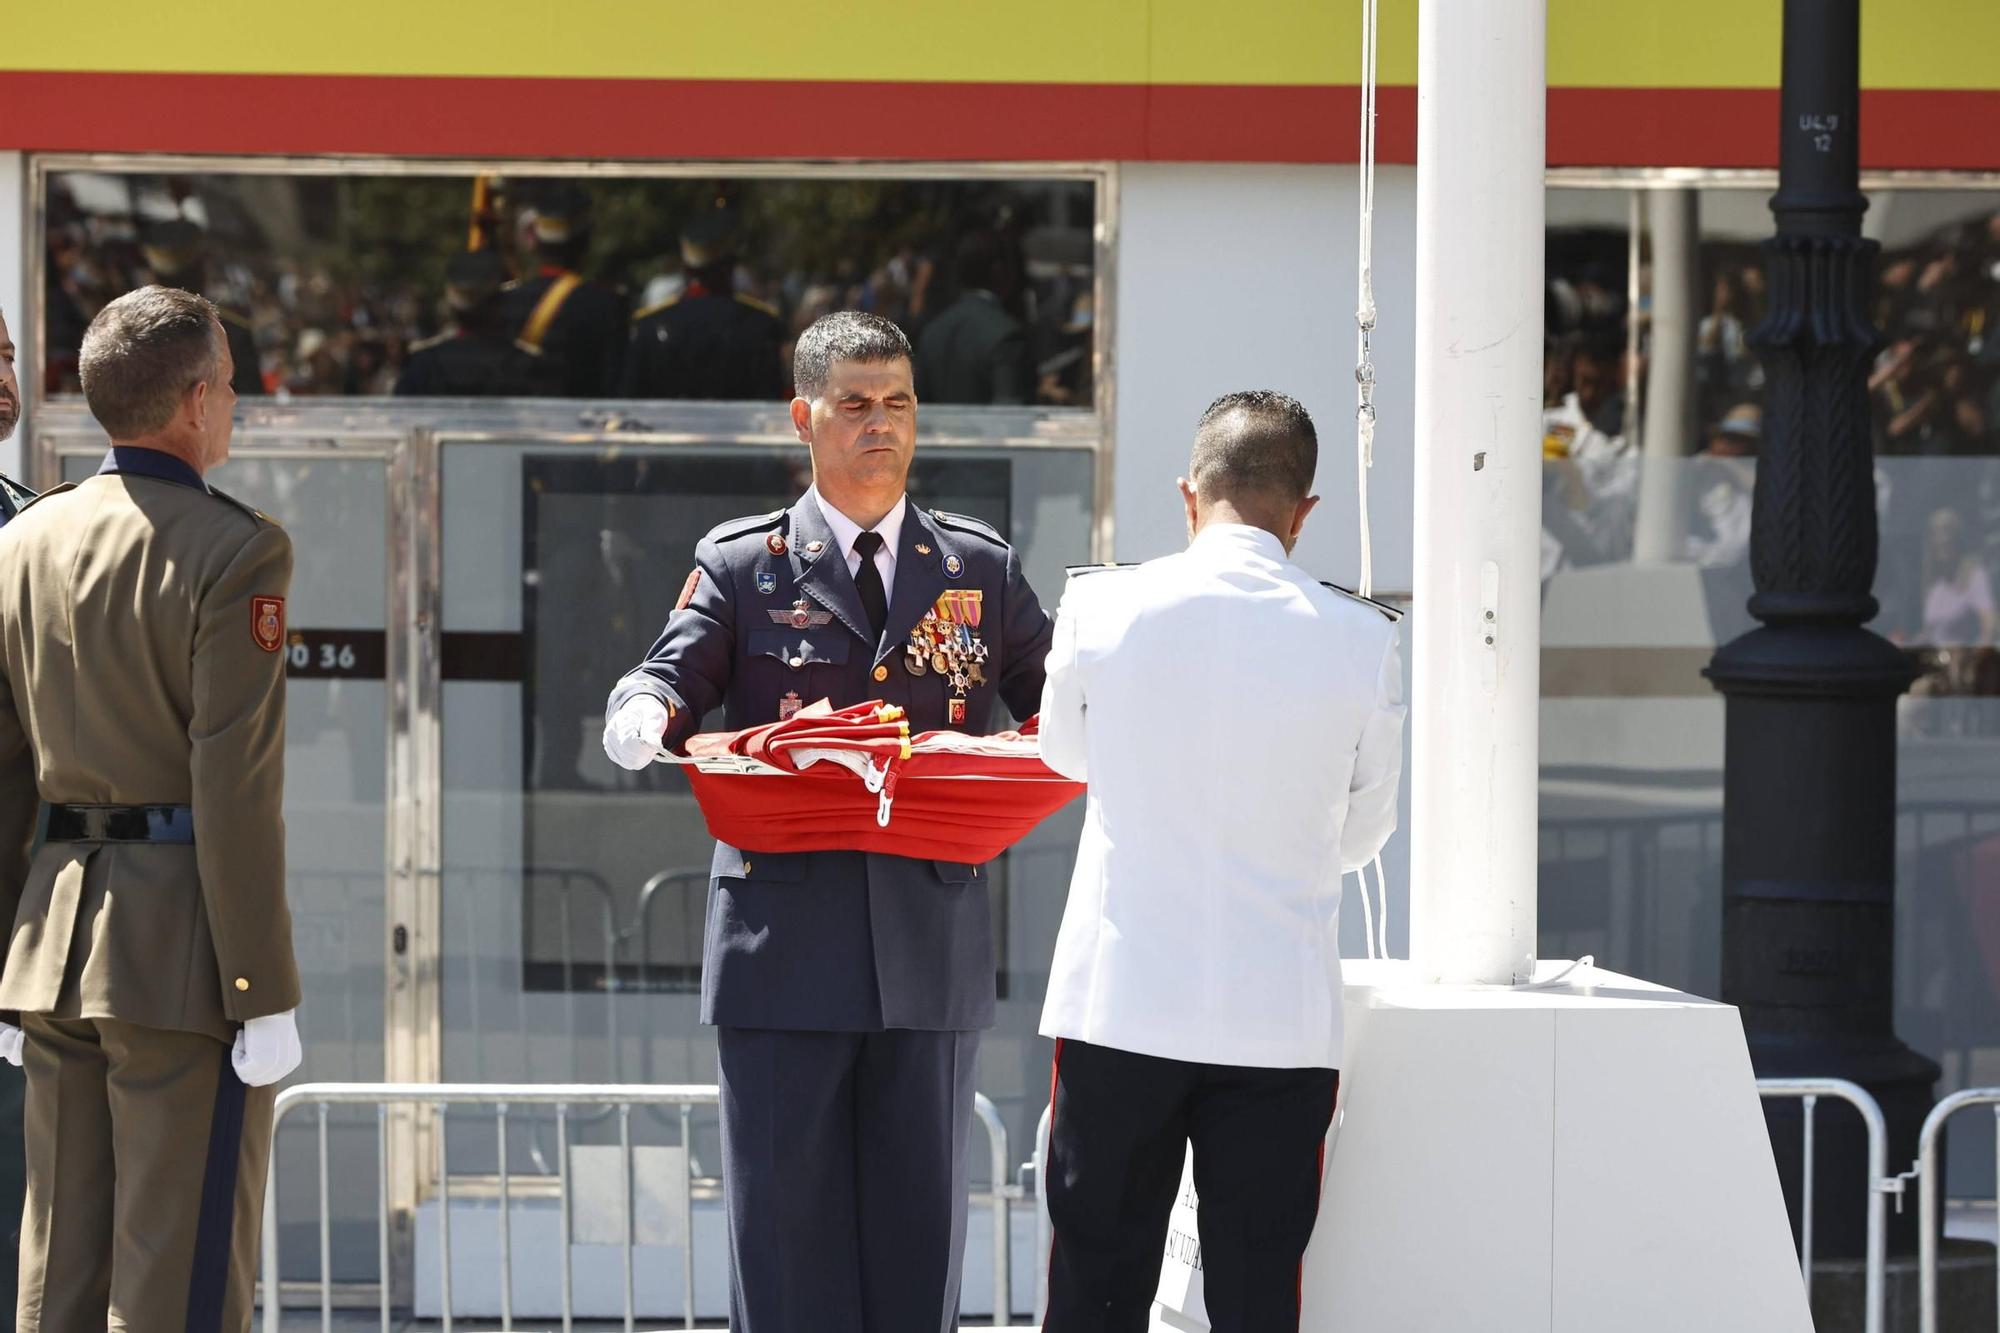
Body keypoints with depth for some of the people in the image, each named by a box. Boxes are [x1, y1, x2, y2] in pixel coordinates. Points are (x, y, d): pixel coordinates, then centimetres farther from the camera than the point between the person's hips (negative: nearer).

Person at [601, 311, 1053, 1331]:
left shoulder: (981, 569, 13)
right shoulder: (740, 565, 8)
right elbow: (676, 675, -3)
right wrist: (644, 716, -27)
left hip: (932, 949, 2)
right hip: (785, 938, -2)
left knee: (918, 1220, 5)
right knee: (785, 1212, 0)